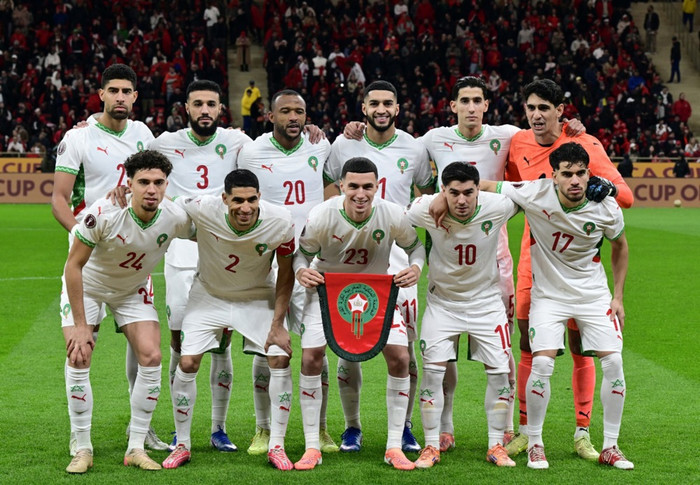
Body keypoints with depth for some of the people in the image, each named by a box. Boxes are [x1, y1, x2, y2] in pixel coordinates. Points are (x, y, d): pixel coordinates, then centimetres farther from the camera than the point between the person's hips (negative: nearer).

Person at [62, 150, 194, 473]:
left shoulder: (175, 219, -25)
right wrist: (80, 325, -25)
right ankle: (82, 450, -3)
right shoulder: (103, 213, -34)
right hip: (86, 285, -3)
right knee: (79, 358, -16)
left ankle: (136, 449, 0)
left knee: (151, 356, -12)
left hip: (133, 289, 3)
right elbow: (74, 265, -25)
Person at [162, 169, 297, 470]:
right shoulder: (201, 209, -31)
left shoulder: (281, 222, -27)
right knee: (187, 363, -10)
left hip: (259, 297, 0)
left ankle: (276, 446, 1)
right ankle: (182, 445, 9)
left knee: (280, 359, -13)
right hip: (209, 295, 0)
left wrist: (277, 324, -12)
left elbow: (286, 274, -11)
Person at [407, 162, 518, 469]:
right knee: (432, 370, -7)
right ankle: (431, 446, 6)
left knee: (499, 371, -1)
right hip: (442, 301, -1)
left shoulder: (497, 207, -22)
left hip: (486, 300, 1)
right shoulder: (426, 209, -24)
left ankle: (496, 446, 14)